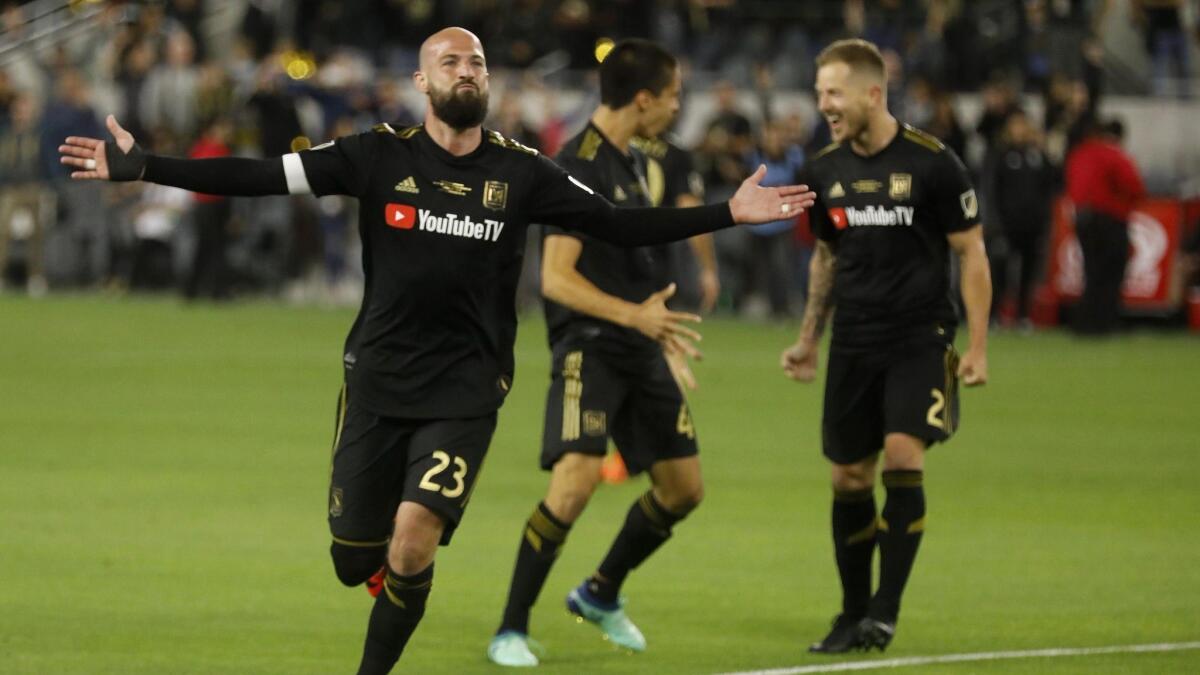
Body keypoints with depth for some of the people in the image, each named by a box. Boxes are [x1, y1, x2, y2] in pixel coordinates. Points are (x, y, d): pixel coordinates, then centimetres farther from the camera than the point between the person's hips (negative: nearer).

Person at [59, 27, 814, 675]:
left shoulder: (520, 172, 1)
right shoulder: (382, 156, -2)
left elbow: (622, 225, 4)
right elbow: (259, 177, -5)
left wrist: (728, 213, -5)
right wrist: (142, 167, -12)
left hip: (465, 390, -1)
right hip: (378, 380, 1)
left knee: (413, 544, -18)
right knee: (355, 562, 4)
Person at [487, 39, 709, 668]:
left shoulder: (632, 161, 13)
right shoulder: (578, 166, -15)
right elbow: (557, 278, -21)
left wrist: (663, 334, 26)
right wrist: (633, 314, -31)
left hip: (641, 352, 9)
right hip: (589, 347, -9)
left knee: (683, 486, 11)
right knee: (576, 479, -22)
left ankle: (601, 595, 32)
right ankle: (511, 630, -13)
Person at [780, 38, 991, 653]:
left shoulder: (932, 163, -10)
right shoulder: (825, 171, 5)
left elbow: (971, 253, -4)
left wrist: (978, 347, -7)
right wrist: (808, 338, 18)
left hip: (921, 337, -5)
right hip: (853, 343, 5)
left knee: (902, 455, -19)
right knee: (850, 476, 4)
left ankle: (886, 608, -14)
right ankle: (854, 615, 16)